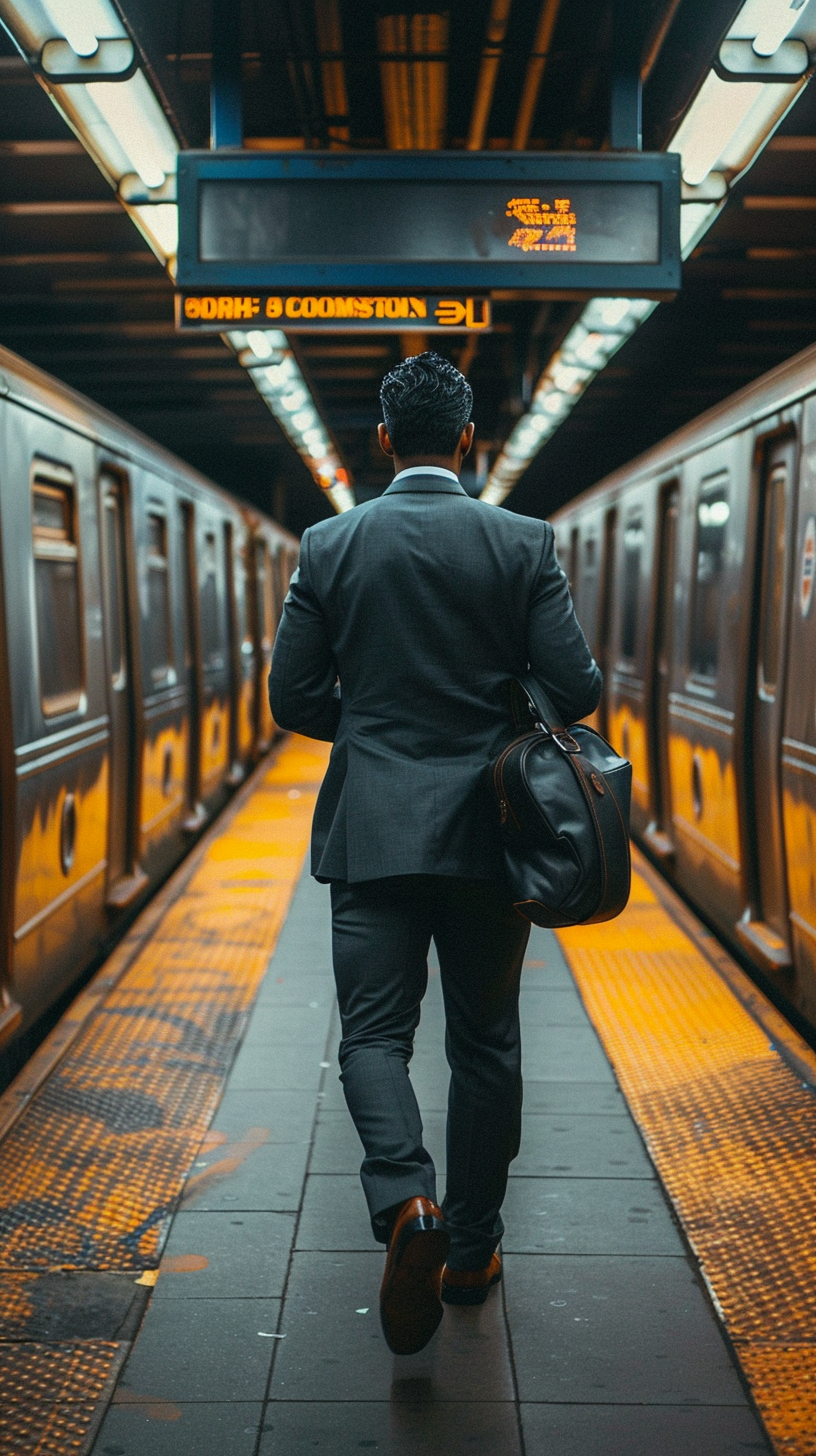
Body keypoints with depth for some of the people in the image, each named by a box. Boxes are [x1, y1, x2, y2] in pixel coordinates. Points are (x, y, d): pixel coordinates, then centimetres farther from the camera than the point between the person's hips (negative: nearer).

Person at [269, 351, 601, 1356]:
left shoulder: (329, 546, -1)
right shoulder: (524, 543, -4)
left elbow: (294, 699, 0)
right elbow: (576, 688, -7)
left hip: (374, 827, 0)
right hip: (487, 828, 1)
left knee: (374, 1031, 7)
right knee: (484, 1041, 13)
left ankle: (405, 1200, -18)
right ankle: (471, 1251, 24)